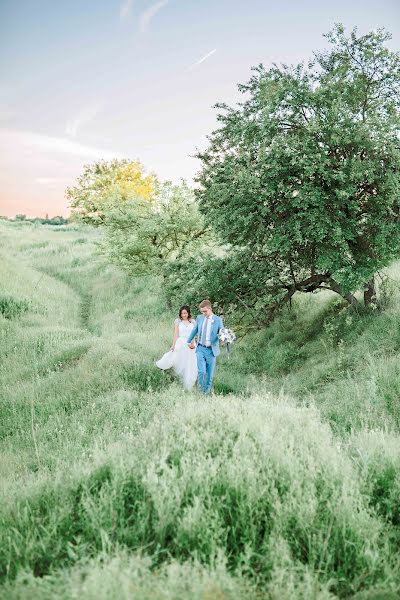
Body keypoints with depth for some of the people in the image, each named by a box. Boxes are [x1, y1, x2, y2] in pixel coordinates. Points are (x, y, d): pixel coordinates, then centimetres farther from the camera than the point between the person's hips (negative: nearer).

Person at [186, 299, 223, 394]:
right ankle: (200, 391, 9)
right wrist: (189, 341, 30)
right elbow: (194, 330, 21)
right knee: (201, 371, -11)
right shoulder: (199, 318, 6)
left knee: (210, 373, 5)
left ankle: (207, 392, 20)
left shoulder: (218, 320, -3)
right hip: (200, 349, 1)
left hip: (211, 350, -1)